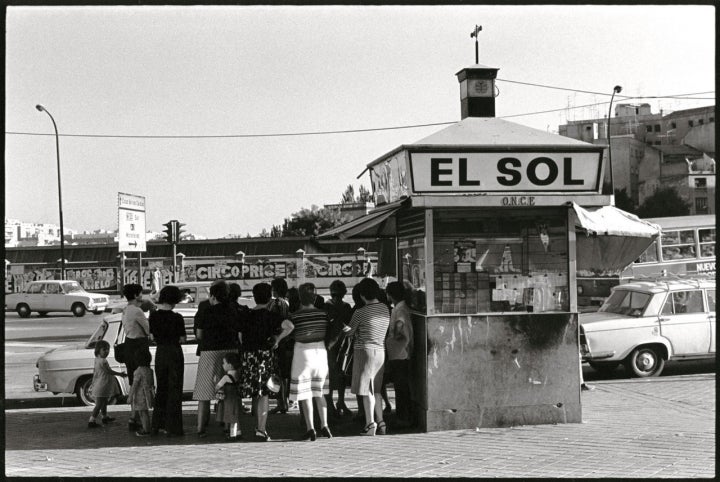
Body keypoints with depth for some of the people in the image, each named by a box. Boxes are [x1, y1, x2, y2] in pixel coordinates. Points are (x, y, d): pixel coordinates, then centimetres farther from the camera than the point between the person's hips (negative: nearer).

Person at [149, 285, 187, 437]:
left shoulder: (153, 316, -1)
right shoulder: (176, 318, -15)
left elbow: (152, 336, 7)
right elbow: (182, 339, -11)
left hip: (160, 353, 5)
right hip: (174, 353, -5)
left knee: (161, 388, 18)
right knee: (174, 390, 3)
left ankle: (157, 425, 21)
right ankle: (173, 428, 4)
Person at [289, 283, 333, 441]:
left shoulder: (295, 316, -12)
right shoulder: (323, 314, -2)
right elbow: (326, 334, 4)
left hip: (303, 352, -4)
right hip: (320, 351, 4)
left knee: (305, 394, 2)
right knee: (319, 393, 16)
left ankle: (310, 429, -1)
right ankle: (324, 426, 11)